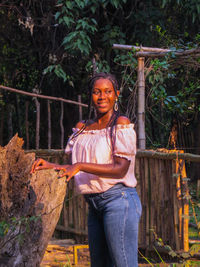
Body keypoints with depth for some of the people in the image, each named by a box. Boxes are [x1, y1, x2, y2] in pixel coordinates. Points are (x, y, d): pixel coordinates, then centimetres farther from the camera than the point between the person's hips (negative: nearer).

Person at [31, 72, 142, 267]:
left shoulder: (121, 124, -5)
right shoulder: (82, 128, 16)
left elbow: (121, 169, -14)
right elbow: (73, 167, 21)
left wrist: (80, 166, -21)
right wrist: (50, 165, 3)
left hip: (118, 199, -8)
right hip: (94, 206, 8)